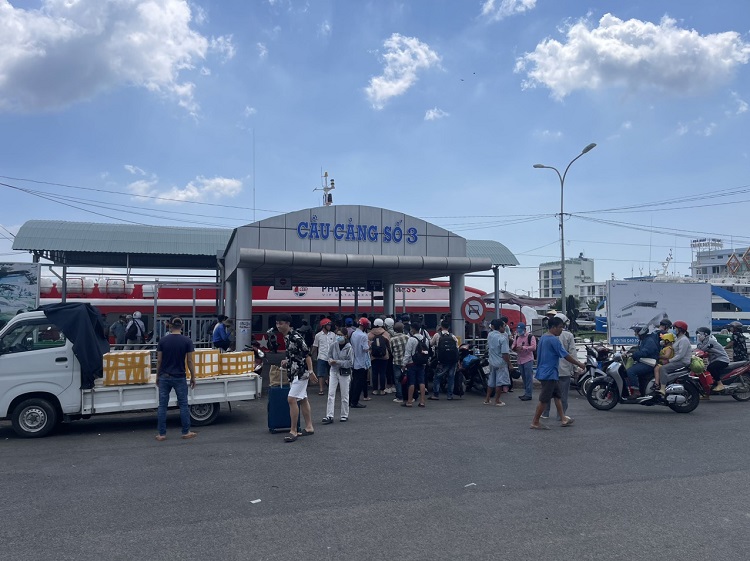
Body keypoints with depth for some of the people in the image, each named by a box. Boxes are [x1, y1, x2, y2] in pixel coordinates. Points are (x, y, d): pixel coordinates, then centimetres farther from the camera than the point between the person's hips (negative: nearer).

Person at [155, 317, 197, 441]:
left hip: (164, 377, 1)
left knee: (162, 405, 7)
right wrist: (193, 377, 3)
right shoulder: (187, 341, -7)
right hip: (180, 377, -1)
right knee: (183, 405, 7)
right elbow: (190, 361, -6)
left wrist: (157, 376, 12)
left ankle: (162, 434, 9)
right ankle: (186, 432, 11)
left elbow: (159, 360, 0)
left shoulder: (163, 341, -2)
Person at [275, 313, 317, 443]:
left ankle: (293, 431, -7)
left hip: (301, 373, -10)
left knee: (292, 399, -13)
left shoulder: (296, 337, -18)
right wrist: (286, 361, 6)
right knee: (303, 399, 14)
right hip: (293, 373, 10)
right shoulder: (285, 337, 11)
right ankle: (309, 427, 21)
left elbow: (307, 354, -18)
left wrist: (311, 371, -21)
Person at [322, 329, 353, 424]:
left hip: (344, 373, -3)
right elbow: (329, 355, 11)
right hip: (334, 371, 3)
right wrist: (330, 360, -12)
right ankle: (329, 416, -1)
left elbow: (350, 362, -15)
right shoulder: (333, 345, -4)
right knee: (331, 394, -2)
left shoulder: (348, 347, -14)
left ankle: (344, 415, 23)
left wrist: (337, 362, -21)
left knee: (344, 395, 9)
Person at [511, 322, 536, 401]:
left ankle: (529, 395, -7)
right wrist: (514, 348, -9)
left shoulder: (530, 337, -8)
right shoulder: (517, 337, 15)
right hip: (520, 360, 7)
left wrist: (523, 347, -25)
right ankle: (526, 393, 20)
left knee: (529, 377, -8)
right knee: (523, 378, 12)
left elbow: (533, 347, -18)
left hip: (528, 360, -7)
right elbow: (513, 346, 16)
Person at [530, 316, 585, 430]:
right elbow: (565, 356, -15)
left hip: (544, 372, 10)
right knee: (544, 399, -4)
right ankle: (535, 422, 2)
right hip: (549, 374, -10)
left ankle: (563, 419, 21)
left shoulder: (543, 338, 12)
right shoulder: (553, 340, -18)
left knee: (557, 396, 15)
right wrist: (579, 364, -3)